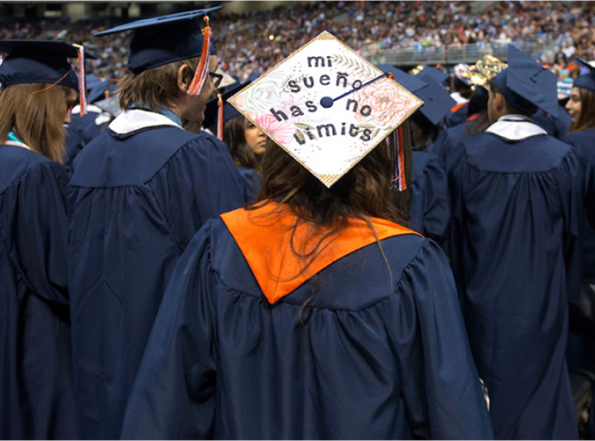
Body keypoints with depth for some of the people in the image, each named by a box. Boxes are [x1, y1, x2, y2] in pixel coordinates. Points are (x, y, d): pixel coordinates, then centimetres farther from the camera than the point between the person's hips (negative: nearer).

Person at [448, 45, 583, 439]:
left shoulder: (468, 155, -10)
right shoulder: (563, 159, -10)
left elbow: (456, 230, -2)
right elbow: (572, 234, -1)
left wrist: (464, 283, 12)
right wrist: (566, 292, 13)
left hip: (484, 299, 1)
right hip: (541, 300, 0)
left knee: (493, 383, 15)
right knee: (539, 384, 12)